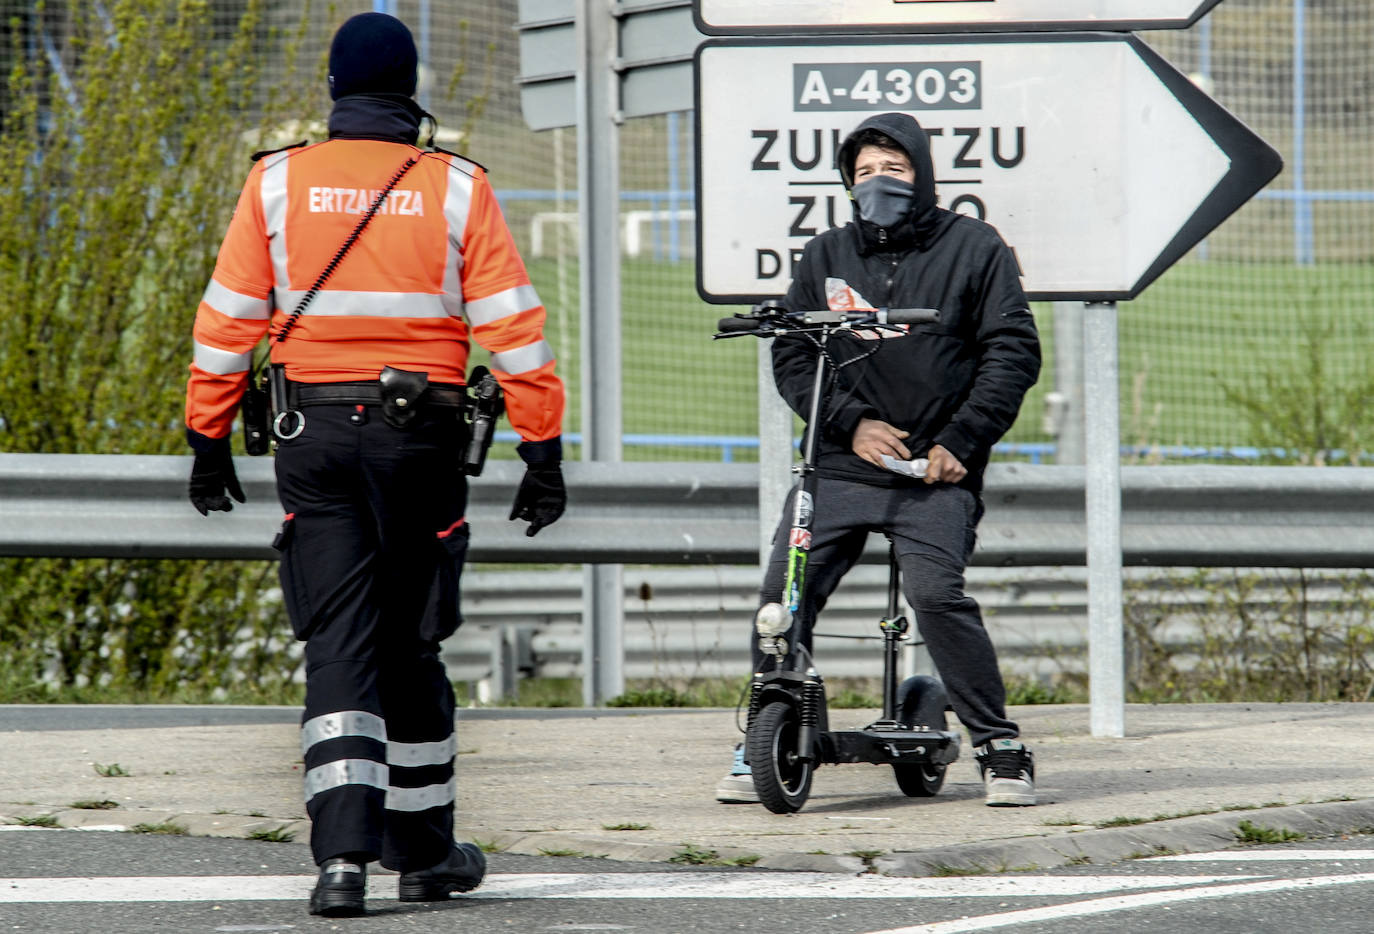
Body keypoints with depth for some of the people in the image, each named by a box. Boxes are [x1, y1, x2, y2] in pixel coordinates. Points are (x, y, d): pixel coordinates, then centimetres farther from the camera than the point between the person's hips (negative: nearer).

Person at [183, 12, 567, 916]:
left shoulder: (277, 182, 2)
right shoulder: (456, 189, 0)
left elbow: (227, 322, 4)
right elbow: (513, 327, -3)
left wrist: (209, 441, 11)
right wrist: (544, 451, 0)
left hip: (314, 435, 0)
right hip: (422, 435, 0)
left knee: (338, 646, -2)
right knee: (411, 646, 12)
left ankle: (344, 850, -17)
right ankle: (424, 849, 22)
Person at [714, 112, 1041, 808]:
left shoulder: (973, 249, 7)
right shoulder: (826, 257, 15)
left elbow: (1013, 352, 2)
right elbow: (791, 357, 11)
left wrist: (959, 443, -7)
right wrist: (852, 422, -5)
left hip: (936, 472, -3)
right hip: (839, 464, 3)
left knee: (937, 594, -22)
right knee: (782, 594, -10)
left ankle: (999, 747, -10)